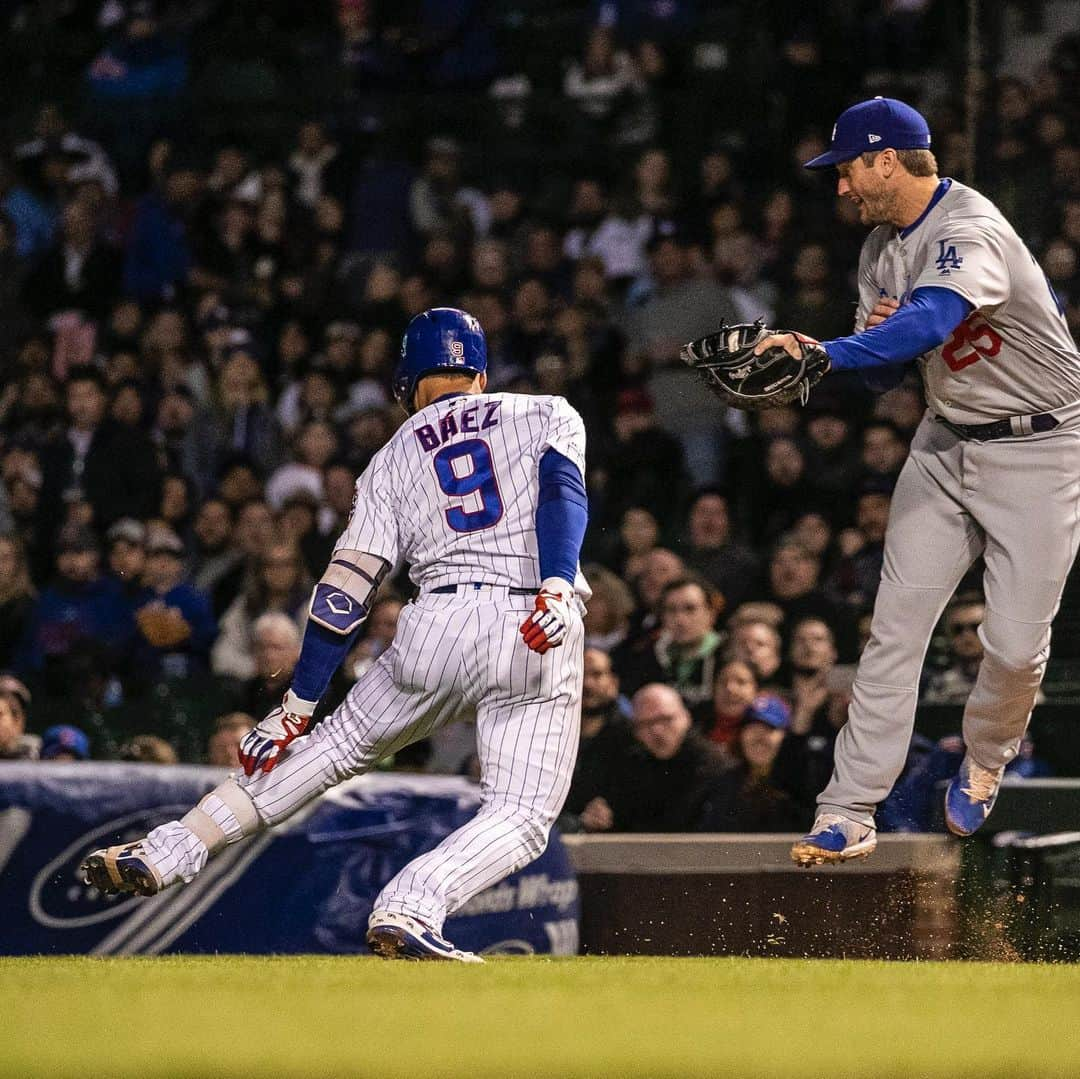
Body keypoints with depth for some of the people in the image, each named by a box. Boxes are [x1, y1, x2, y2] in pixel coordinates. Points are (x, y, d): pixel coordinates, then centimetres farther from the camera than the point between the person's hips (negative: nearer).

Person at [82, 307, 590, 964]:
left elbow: (346, 591, 11)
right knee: (521, 817, 1)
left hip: (437, 627, 2)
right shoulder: (549, 415, 18)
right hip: (542, 638, -2)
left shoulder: (394, 459, 19)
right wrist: (556, 589, -19)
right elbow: (563, 490, -5)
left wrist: (297, 707, 11)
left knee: (340, 743, 22)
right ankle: (411, 909, -25)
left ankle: (164, 854, 19)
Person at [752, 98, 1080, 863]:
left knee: (1016, 644, -9)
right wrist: (875, 336, -13)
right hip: (948, 445, 7)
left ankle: (985, 761, 23)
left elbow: (932, 322, -43)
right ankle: (849, 815, -4)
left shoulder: (970, 231, -24)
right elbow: (883, 369, 10)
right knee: (895, 628, -3)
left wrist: (827, 352, -54)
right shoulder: (883, 248, 5)